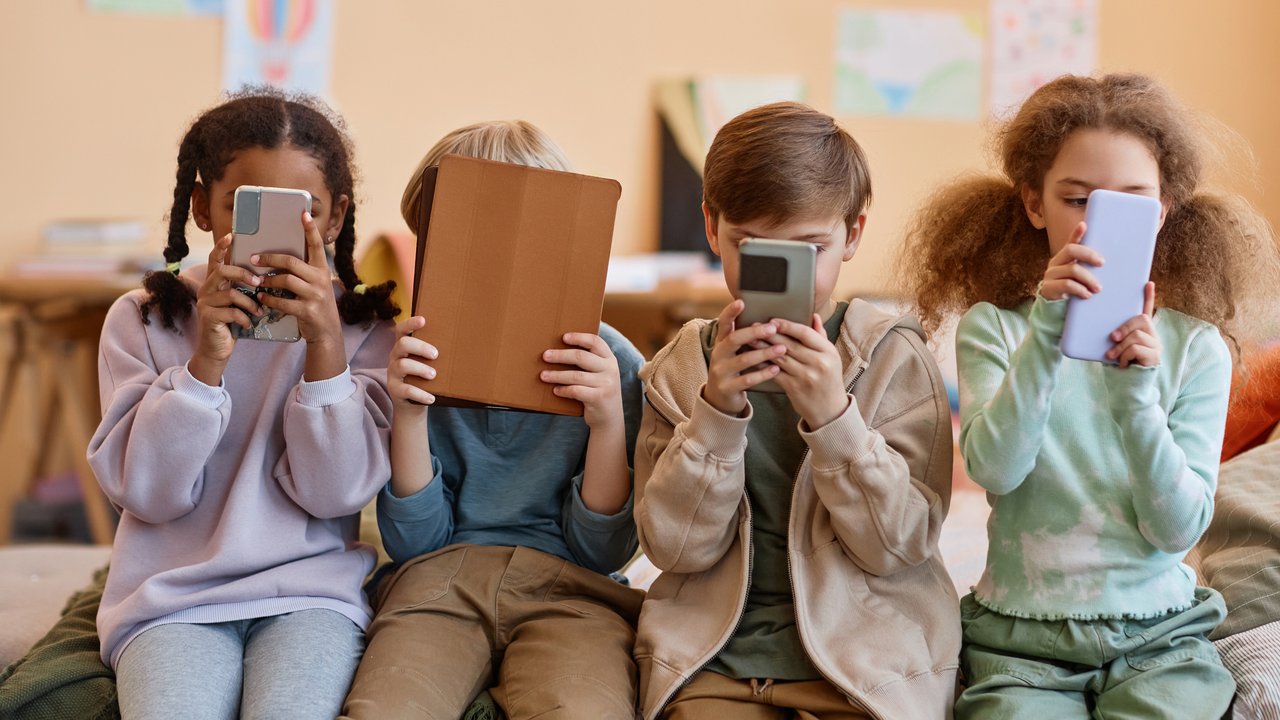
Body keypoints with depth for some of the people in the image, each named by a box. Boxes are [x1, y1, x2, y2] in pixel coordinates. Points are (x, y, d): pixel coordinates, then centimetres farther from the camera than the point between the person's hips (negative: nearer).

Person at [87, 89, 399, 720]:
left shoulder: (362, 329, 5)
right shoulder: (142, 320, 6)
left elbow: (334, 492, -6)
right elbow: (149, 491, -4)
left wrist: (324, 341, -16)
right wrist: (206, 357, -16)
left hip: (311, 594, 0)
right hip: (171, 595, 0)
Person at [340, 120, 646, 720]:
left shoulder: (613, 363, 2)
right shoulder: (425, 358, 6)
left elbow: (600, 551, 3)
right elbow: (415, 542, 5)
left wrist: (609, 422, -13)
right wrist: (409, 413, -9)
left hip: (566, 586, 0)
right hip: (441, 579, 1)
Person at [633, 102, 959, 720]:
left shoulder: (894, 358, 0)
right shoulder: (681, 368, 6)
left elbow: (899, 545, -6)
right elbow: (677, 546, -2)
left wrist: (833, 414, -19)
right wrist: (717, 410, -16)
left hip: (861, 654, 0)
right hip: (716, 657, 1)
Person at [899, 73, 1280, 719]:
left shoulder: (1195, 347, 2)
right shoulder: (993, 327, 1)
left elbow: (1178, 529, -5)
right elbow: (994, 470, -16)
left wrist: (1135, 393, -18)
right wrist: (1046, 335, -25)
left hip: (1158, 634, 1)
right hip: (1021, 636, -1)